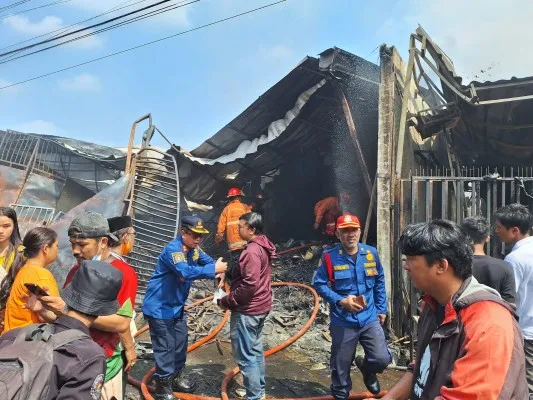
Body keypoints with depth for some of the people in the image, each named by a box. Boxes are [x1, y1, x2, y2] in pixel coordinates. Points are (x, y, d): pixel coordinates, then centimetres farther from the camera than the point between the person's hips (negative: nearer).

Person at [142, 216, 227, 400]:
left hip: (177, 306, 9)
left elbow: (209, 262, 6)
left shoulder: (193, 249, 0)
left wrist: (219, 270, -16)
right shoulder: (172, 249, -27)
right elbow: (186, 271, -41)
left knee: (180, 343, 19)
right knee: (165, 346, 0)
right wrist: (214, 269, -41)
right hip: (159, 307, -9)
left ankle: (176, 376, 37)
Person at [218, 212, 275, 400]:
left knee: (245, 355, 0)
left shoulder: (252, 251, -22)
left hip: (247, 310, -10)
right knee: (255, 350, 20)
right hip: (260, 306, 10)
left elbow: (249, 285, -26)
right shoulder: (262, 246, 8)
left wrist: (226, 301, -16)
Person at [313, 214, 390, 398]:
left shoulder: (371, 253, -1)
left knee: (382, 359, -6)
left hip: (370, 319, 2)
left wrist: (382, 309, 11)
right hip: (342, 322, -2)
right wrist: (340, 300, -18)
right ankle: (340, 395, 36)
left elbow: (380, 282, 10)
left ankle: (366, 368, 30)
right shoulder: (329, 257, -11)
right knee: (341, 367, 10)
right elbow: (319, 284, -7)